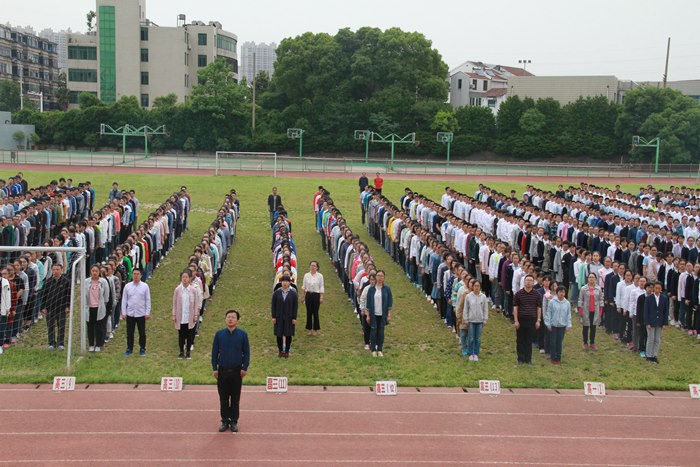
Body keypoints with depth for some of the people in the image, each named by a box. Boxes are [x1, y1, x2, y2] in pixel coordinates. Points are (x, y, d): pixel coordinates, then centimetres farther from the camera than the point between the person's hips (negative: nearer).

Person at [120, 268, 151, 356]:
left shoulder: (145, 286, -3)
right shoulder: (127, 286, 0)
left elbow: (148, 300, 0)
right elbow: (124, 300, 4)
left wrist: (147, 313, -3)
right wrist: (123, 313, 1)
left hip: (141, 314, -1)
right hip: (130, 314, 1)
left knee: (142, 333, 7)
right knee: (129, 333, 8)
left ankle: (142, 349, 18)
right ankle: (129, 348, 21)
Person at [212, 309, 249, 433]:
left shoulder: (243, 334, -3)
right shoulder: (219, 334, 0)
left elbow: (246, 352, 0)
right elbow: (214, 352, 4)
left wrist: (244, 368, -6)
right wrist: (214, 368, 0)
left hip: (237, 371, -1)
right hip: (222, 371, 1)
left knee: (235, 398, 7)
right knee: (223, 398, 8)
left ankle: (234, 421, 18)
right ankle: (224, 421, 19)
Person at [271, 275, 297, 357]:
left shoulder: (293, 293, -3)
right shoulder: (276, 292, -1)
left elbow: (296, 306, -1)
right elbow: (273, 305, 1)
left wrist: (294, 318, -5)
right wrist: (273, 317, -3)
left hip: (289, 317, -1)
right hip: (279, 317, 1)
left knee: (288, 334, 4)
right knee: (279, 334, 5)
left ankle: (287, 351, 17)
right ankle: (280, 351, 19)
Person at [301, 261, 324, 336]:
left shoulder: (320, 276, -5)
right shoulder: (306, 275, 1)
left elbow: (321, 287, -3)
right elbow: (303, 287, 6)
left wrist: (321, 297, -7)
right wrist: (302, 296, 6)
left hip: (316, 295, -2)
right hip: (308, 295, 2)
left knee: (315, 313, 3)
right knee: (309, 312, 7)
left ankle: (315, 329, 14)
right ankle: (309, 329, 17)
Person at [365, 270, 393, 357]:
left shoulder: (387, 289, -2)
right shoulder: (371, 288, -1)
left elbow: (390, 302, 1)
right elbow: (368, 302, 1)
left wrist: (389, 315, -3)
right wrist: (368, 315, -2)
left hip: (383, 314, 0)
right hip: (373, 314, 0)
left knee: (381, 332, 6)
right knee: (373, 331, 4)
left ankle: (379, 350, 16)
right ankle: (373, 350, 14)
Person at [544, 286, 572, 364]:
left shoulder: (567, 303, 2)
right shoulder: (552, 302, -6)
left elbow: (568, 315, 7)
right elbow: (548, 313, -3)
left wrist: (568, 325, 4)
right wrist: (548, 324, -4)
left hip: (562, 326, 2)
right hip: (553, 325, -2)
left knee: (559, 342, 7)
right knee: (553, 342, 2)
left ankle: (558, 357, 18)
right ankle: (553, 357, 12)